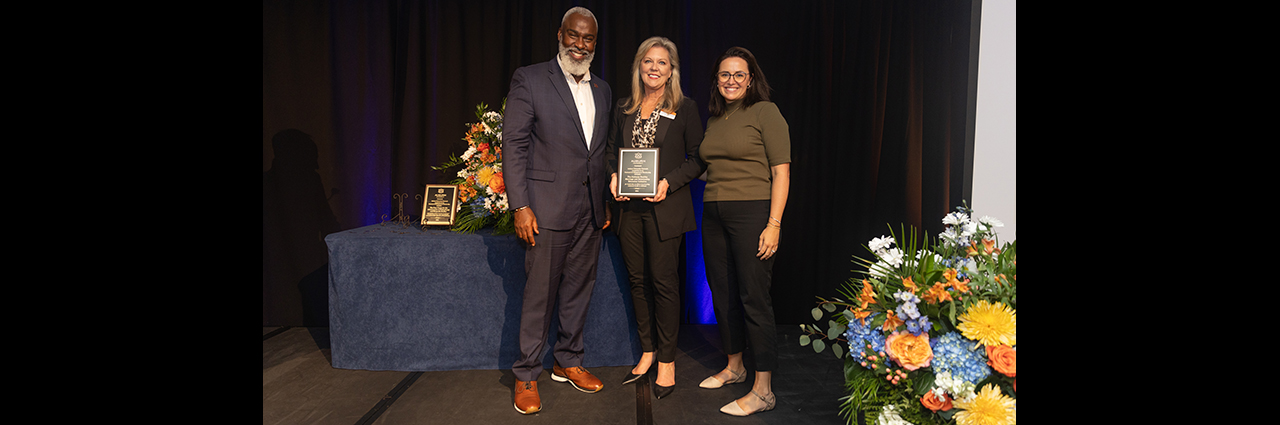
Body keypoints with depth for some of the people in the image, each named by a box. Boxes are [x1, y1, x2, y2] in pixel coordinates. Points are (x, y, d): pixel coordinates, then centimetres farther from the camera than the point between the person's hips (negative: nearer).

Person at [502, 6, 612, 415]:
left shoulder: (602, 90, 15)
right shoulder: (529, 79, -2)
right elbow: (514, 146, -7)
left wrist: (606, 201, 12)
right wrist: (520, 206, -13)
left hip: (590, 210, 5)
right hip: (548, 208, -5)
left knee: (579, 289, 13)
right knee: (539, 293, 1)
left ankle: (568, 362, 29)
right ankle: (527, 375, 15)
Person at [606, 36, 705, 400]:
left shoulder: (685, 109, -2)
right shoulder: (624, 109, 11)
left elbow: (698, 160, -2)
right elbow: (612, 150, 20)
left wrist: (669, 182, -16)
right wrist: (614, 176, 1)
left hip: (665, 207, -5)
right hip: (629, 206, 5)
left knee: (663, 281, -1)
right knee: (637, 279, 10)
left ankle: (667, 362, 12)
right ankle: (647, 353, 25)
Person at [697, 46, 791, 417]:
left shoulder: (765, 112, -5)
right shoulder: (714, 120, 16)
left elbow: (781, 171, -10)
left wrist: (774, 225, -17)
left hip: (752, 212, -7)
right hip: (713, 214, 7)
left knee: (754, 298, -6)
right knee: (722, 294, 14)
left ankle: (763, 390, 2)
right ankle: (734, 367, 32)